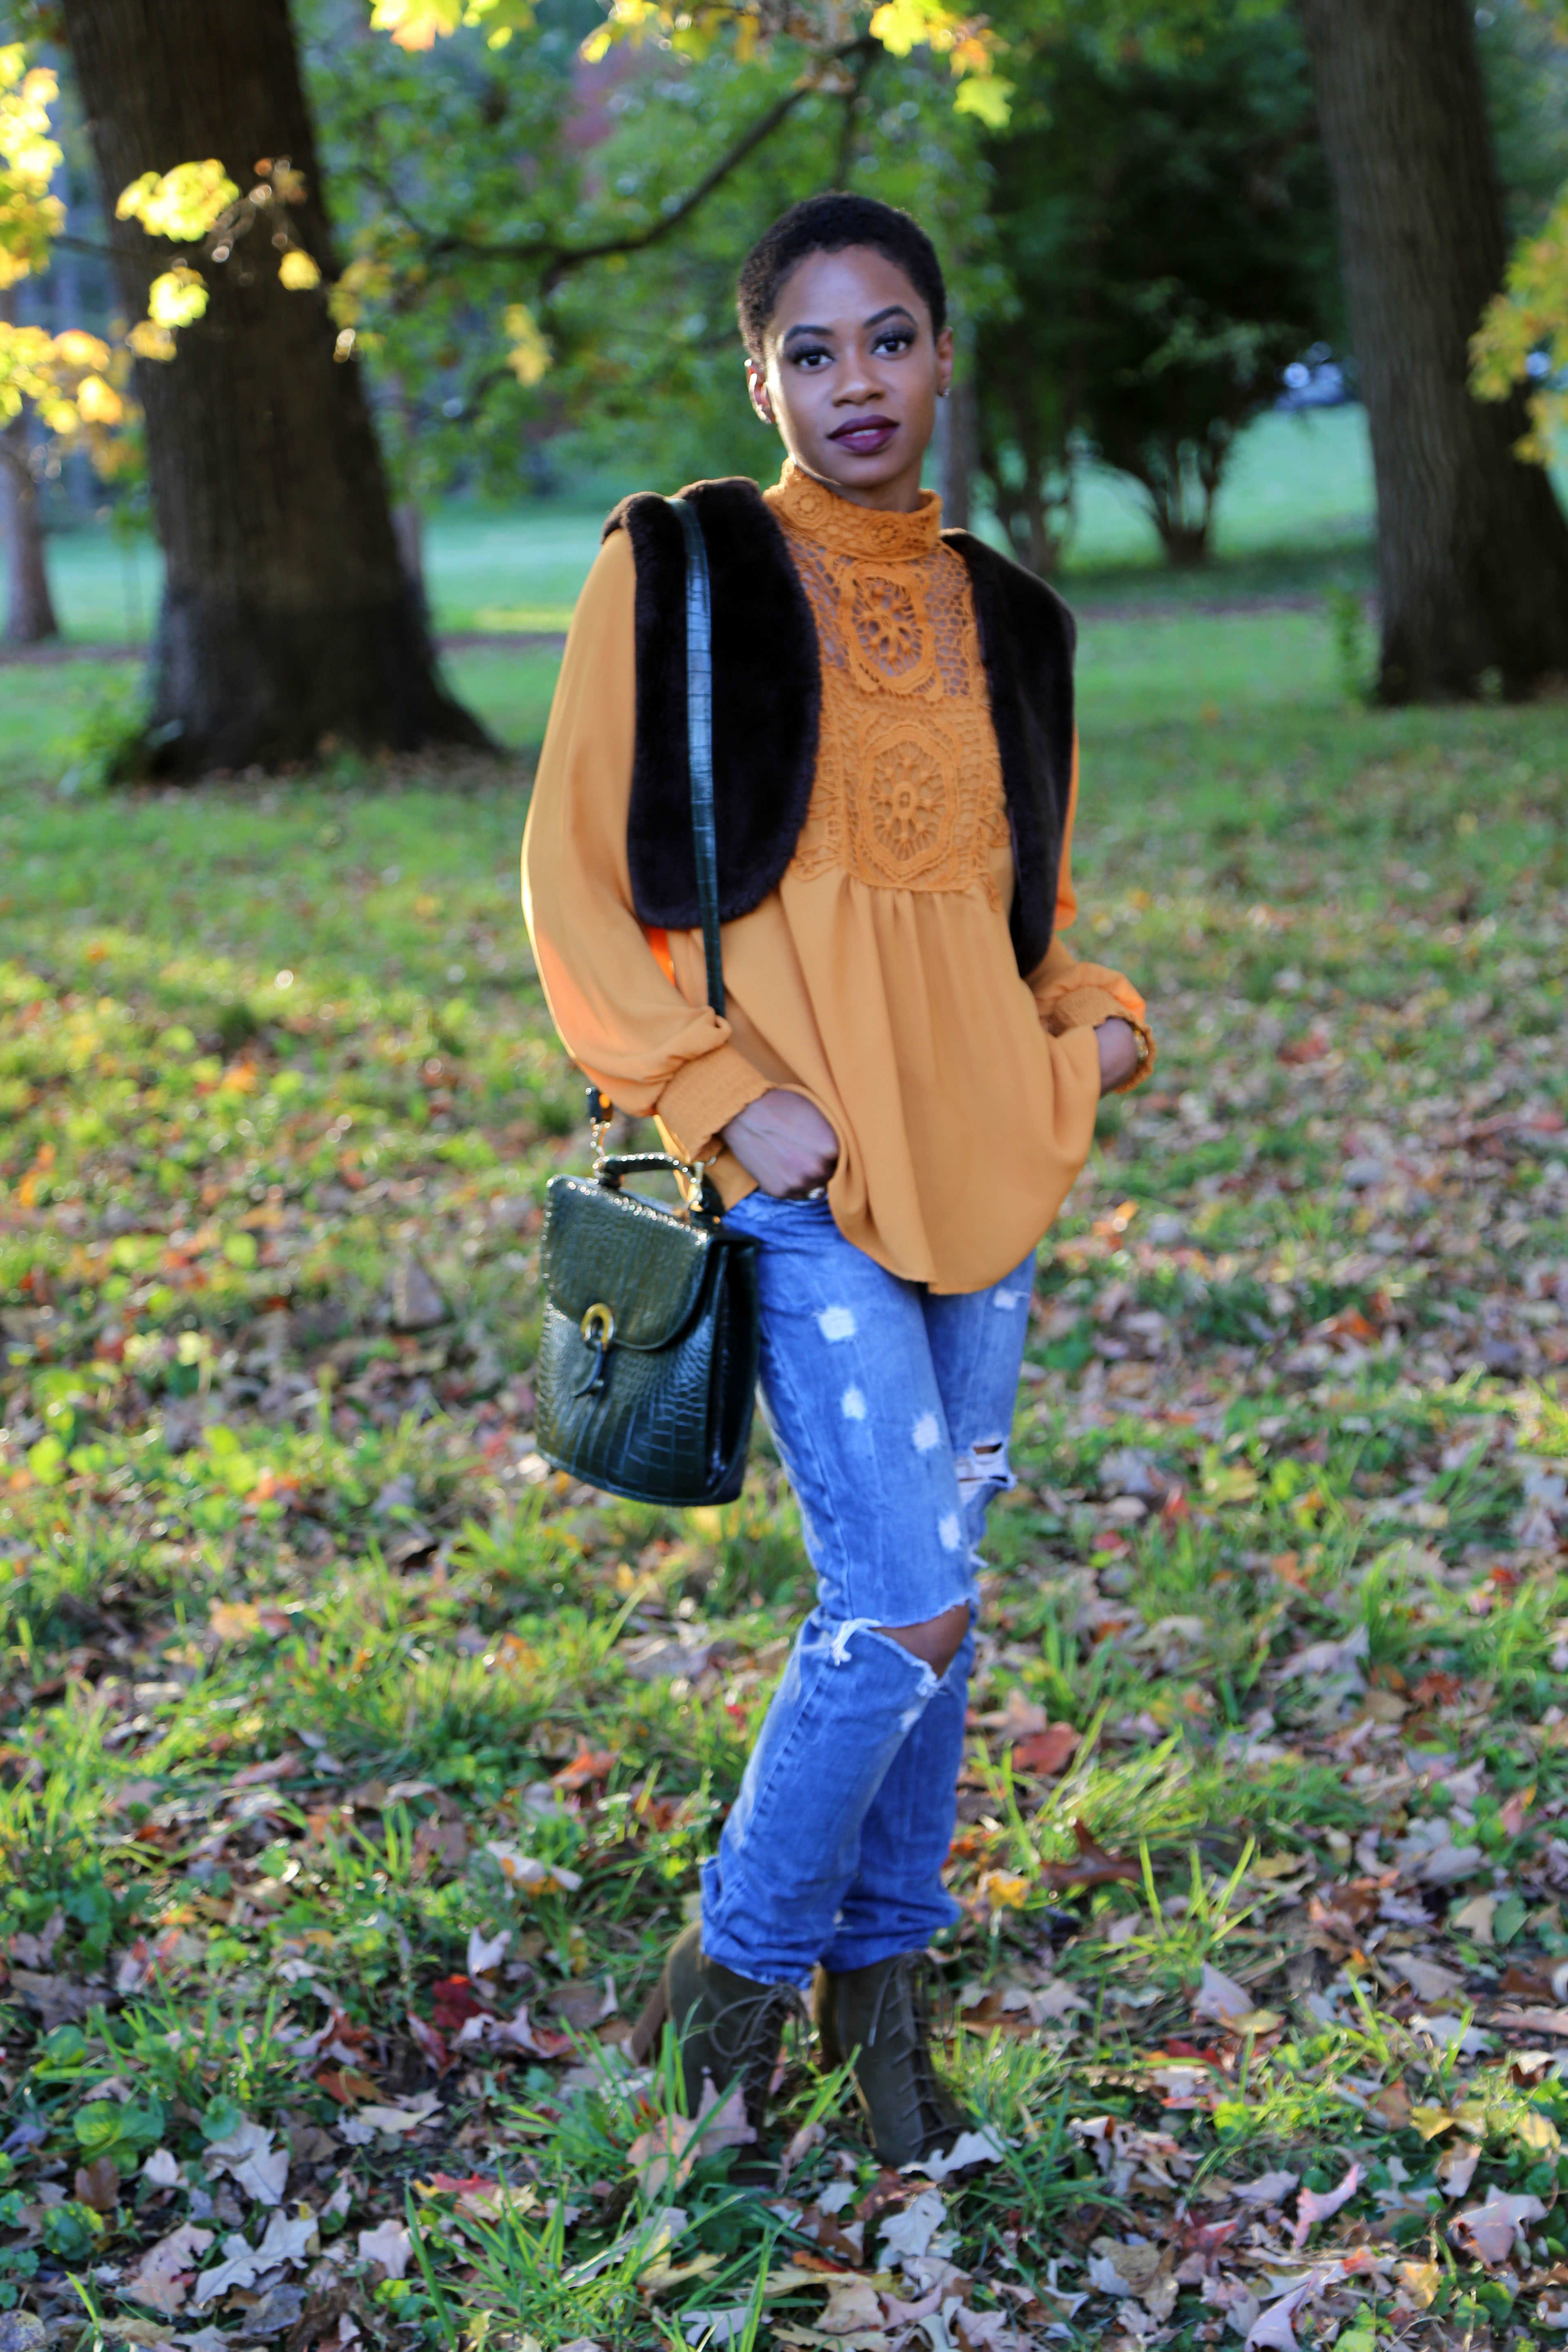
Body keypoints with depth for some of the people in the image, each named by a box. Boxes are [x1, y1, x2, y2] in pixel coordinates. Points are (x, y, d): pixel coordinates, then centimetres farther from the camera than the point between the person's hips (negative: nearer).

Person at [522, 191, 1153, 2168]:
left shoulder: (1006, 620, 13)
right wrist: (722, 1090, -13)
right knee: (904, 1606, -12)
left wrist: (1096, 1024, 2)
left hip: (984, 1162, 5)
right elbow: (572, 877, -2)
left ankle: (880, 1976, 28)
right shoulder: (676, 572, -1)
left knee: (929, 1596, 10)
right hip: (803, 1174, -5)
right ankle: (739, 1961, 12)